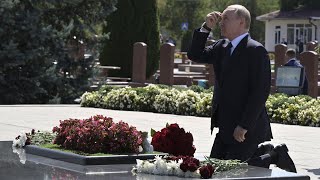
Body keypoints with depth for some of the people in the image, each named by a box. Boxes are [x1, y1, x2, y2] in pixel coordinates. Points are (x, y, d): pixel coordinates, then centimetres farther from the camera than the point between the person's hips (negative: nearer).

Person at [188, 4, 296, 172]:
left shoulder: (256, 50, -14)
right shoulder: (222, 47, 12)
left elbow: (260, 91, -19)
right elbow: (195, 55, 16)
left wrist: (244, 126, -22)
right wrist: (206, 27, 4)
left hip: (247, 129, -8)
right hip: (225, 128, 8)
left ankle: (274, 156, 10)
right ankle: (260, 152, 21)